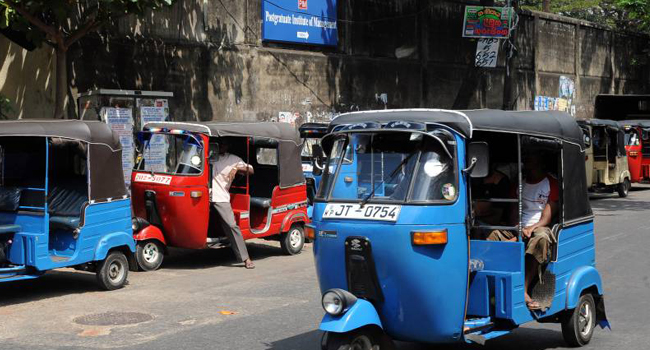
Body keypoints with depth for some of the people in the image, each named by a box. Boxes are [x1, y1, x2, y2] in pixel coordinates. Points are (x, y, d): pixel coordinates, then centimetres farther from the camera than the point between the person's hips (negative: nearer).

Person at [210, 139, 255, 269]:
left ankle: (245, 258, -9)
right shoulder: (210, 157, 19)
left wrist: (238, 168, -8)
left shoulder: (234, 159, 14)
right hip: (205, 195, 3)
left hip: (221, 198, -3)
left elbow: (251, 170, 10)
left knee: (232, 225, -10)